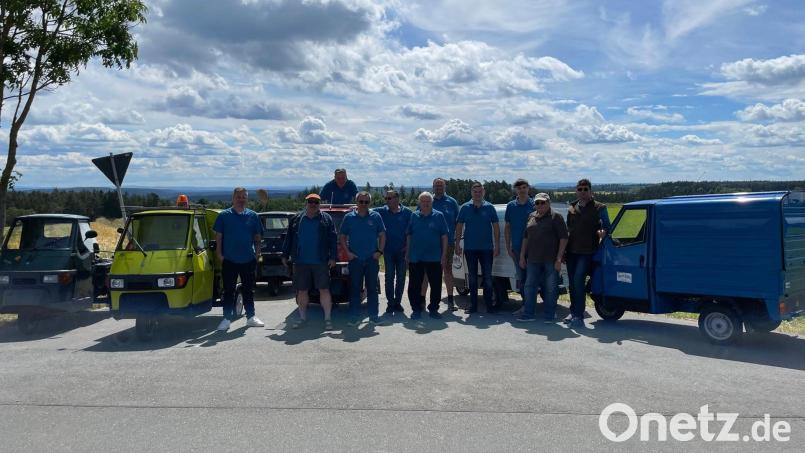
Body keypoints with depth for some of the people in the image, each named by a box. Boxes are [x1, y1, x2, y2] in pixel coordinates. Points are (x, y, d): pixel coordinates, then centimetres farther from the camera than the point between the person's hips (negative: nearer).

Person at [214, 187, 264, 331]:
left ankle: (251, 317, 19)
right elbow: (218, 236, 3)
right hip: (229, 260, -2)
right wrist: (219, 253, -4)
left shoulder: (253, 216, 7)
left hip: (248, 260, 2)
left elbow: (258, 236, 10)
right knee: (228, 291, 3)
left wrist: (257, 252, 1)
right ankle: (227, 319, 8)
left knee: (248, 290, 10)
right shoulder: (224, 215, 2)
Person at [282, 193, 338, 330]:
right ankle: (303, 317, 20)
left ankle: (327, 318, 3)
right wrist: (285, 255, 8)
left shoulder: (326, 219, 5)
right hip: (300, 262, 2)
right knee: (302, 290, 8)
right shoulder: (296, 219, 11)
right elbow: (288, 239, 14)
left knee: (324, 289, -3)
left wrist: (333, 257, -7)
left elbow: (333, 240, 1)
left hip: (321, 262, -2)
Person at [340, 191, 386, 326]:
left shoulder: (376, 217, 5)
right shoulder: (349, 217, 4)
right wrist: (347, 252, -2)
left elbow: (382, 235, 8)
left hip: (372, 259, 0)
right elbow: (342, 237, 8)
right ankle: (354, 316, 9)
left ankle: (373, 315, 11)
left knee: (372, 288, 4)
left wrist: (380, 251, -3)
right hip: (355, 259, 0)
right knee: (355, 288, 3)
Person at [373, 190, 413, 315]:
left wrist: (408, 245, -4)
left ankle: (398, 302, 17)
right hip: (388, 250, 0)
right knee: (389, 277, 1)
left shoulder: (406, 212, 0)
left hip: (402, 250, 0)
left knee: (401, 277, 6)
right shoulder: (382, 211, 2)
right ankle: (390, 303, 8)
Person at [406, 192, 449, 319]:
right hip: (415, 258, 1)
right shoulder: (414, 216, 6)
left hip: (434, 257, -1)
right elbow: (409, 236, 9)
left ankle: (433, 309, 17)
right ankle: (416, 309, 16)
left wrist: (444, 255, -4)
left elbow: (444, 236, 1)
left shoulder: (439, 216, 2)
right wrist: (407, 254, 5)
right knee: (415, 285, 5)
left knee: (436, 285, 4)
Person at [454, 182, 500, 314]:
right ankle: (473, 304, 15)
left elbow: (496, 227, 2)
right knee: (472, 277, 8)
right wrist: (457, 244, -1)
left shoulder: (489, 207, 2)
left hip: (487, 248, -1)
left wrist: (497, 246, -3)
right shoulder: (465, 208, 3)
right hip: (470, 248, 1)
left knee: (487, 277, 2)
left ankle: (489, 304, 10)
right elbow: (459, 227, 5)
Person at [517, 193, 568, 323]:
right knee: (529, 286, 6)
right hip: (533, 259, 5)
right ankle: (528, 313, 14)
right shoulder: (531, 217, 14)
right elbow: (525, 238, 19)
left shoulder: (556, 217, -3)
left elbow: (563, 238, -8)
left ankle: (549, 316, 11)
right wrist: (522, 256, 12)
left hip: (550, 260, -5)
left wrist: (559, 259, -14)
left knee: (550, 288, 2)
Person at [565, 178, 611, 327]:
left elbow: (607, 226, 0)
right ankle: (573, 312, 23)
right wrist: (564, 250, 15)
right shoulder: (571, 208, 14)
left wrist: (602, 232, -23)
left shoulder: (599, 208, 0)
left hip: (587, 252, -5)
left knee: (578, 280, -17)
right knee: (572, 282, 10)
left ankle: (579, 316, -13)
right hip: (571, 251, 5)